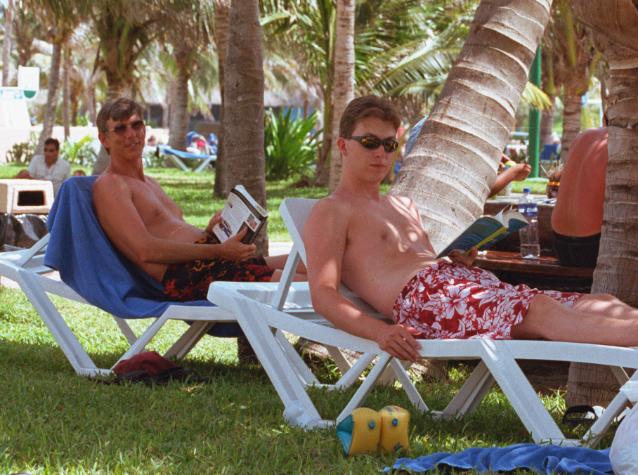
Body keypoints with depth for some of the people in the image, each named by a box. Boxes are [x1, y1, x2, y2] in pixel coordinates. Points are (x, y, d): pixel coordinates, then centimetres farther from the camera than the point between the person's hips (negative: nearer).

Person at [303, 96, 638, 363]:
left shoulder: (403, 206, 33)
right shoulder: (330, 213, 6)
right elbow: (323, 294, -7)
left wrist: (458, 262, 10)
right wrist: (379, 331, -25)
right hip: (418, 298, -9)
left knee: (600, 305, -10)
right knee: (541, 310, -32)